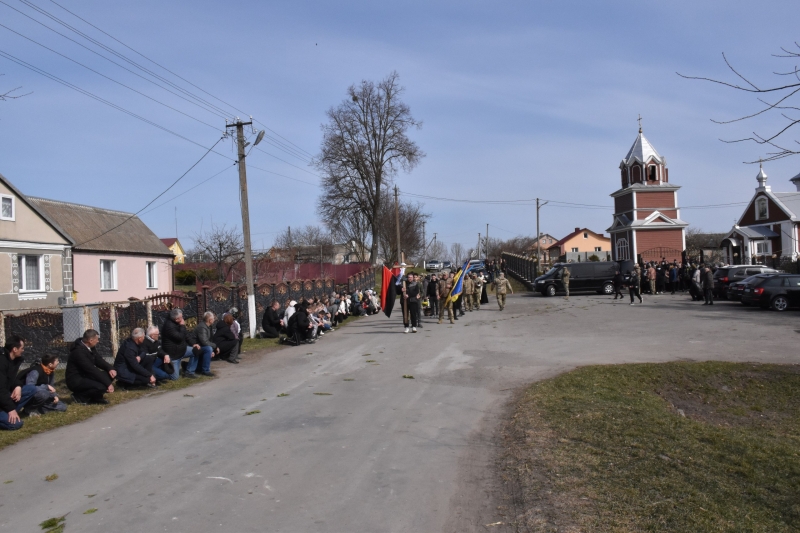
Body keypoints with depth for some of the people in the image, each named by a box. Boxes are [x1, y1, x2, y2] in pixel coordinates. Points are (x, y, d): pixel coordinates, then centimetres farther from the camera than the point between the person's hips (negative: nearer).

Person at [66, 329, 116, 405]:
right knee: (101, 387, -30)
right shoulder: (79, 351, -27)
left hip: (86, 376, 9)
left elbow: (99, 360, 9)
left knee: (111, 374, -5)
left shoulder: (91, 347, 1)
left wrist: (110, 368, -13)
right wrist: (108, 383, -27)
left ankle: (95, 397, 5)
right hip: (76, 381, -9)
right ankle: (79, 396, -4)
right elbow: (92, 370, -29)